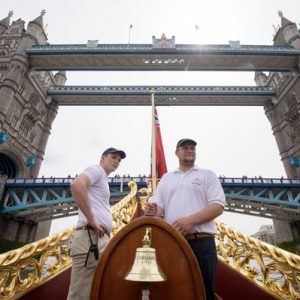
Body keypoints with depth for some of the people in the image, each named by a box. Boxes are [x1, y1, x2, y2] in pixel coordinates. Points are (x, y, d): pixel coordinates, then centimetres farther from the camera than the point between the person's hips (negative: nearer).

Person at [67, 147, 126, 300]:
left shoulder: (103, 179, 26)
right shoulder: (96, 170, -2)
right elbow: (76, 184, -23)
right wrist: (91, 220, -21)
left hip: (101, 238, 10)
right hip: (91, 237, -10)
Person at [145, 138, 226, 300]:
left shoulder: (207, 175, 8)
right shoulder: (166, 178, 16)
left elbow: (218, 206, -4)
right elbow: (159, 207, 9)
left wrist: (191, 220, -18)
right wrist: (152, 211, -16)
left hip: (201, 242, -2)